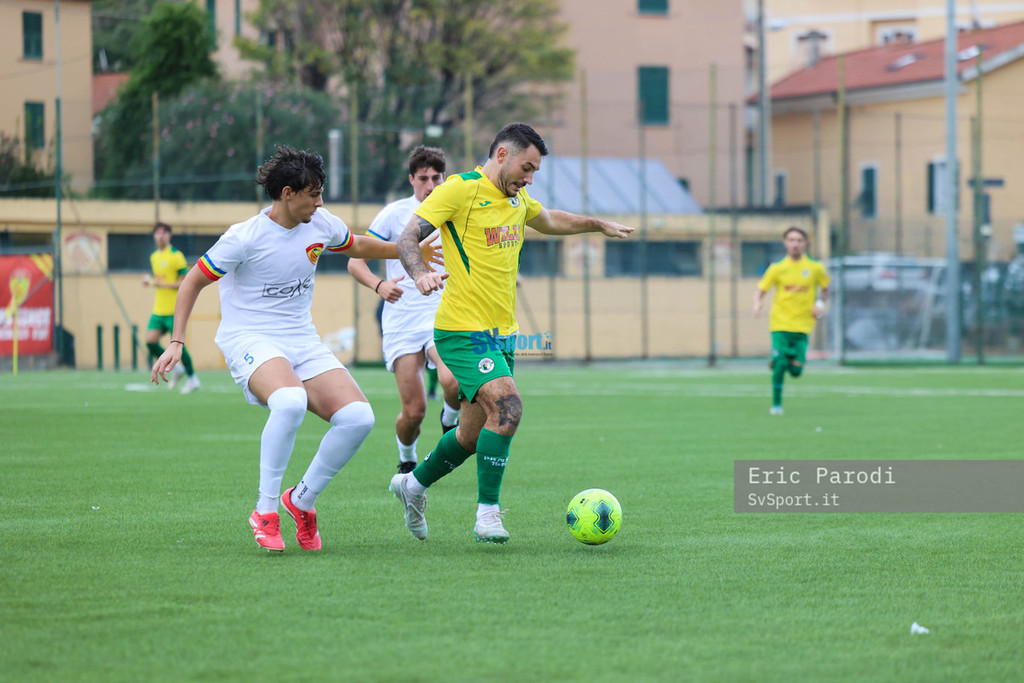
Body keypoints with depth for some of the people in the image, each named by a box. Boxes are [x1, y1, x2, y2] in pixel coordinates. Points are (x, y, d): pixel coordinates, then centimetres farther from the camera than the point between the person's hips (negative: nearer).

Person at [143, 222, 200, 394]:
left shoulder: (176, 256, -9)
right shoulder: (154, 257, 14)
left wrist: (164, 284, -19)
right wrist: (149, 280, 6)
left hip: (174, 309, -7)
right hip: (158, 310, 7)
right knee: (150, 341, -6)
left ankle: (192, 378, 10)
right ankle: (174, 369, 13)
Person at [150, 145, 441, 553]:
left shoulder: (320, 224, 2)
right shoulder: (245, 238, -15)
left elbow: (357, 246, 26)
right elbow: (193, 282, -5)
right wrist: (176, 343, -12)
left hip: (302, 342, 6)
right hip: (249, 339, -6)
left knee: (358, 417, -15)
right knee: (290, 402, -38)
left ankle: (301, 500, 5)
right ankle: (265, 509, -23)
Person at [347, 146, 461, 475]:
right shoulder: (395, 213, 0)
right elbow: (355, 261, -2)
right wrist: (379, 285, -20)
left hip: (442, 316, 1)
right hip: (401, 321, -1)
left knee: (453, 381, -29)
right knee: (414, 410, -8)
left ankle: (450, 421, 5)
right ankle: (407, 460, 23)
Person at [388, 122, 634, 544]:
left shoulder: (516, 199, 14)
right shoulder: (460, 190, -10)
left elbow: (549, 221, 37)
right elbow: (407, 238, -16)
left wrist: (598, 224, 41)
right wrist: (420, 273, -35)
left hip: (502, 334, 9)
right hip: (462, 330, -8)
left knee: (474, 435, 11)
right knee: (507, 408, -24)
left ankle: (413, 485, 35)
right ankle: (487, 513, -14)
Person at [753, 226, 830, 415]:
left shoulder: (815, 268, 3)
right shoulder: (777, 268, 1)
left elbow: (825, 288, 19)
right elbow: (760, 290, 4)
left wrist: (820, 304, 0)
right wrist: (757, 304, -17)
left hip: (802, 326, 1)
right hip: (780, 324, -1)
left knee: (796, 371, -7)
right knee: (780, 364, -14)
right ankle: (776, 404, 3)